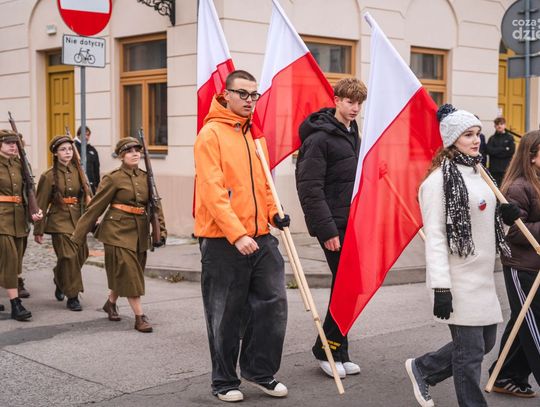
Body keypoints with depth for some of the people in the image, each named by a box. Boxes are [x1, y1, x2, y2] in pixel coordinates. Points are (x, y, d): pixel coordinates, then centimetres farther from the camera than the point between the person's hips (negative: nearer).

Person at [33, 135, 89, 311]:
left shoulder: (78, 172, 5)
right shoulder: (49, 176, -7)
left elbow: (86, 197, 12)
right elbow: (41, 204, -4)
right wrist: (38, 231, -3)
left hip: (78, 220, 5)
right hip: (60, 221, -5)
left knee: (80, 256, 10)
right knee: (69, 257, -9)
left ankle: (60, 281, 39)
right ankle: (72, 296, 3)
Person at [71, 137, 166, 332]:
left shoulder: (145, 177, 7)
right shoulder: (113, 178, -8)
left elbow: (155, 205, 10)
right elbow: (95, 207, -6)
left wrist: (161, 229, -1)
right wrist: (78, 235, -4)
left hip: (140, 233, 6)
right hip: (118, 230, -5)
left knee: (124, 274, 15)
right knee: (129, 273, -8)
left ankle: (110, 303, 38)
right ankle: (140, 317, -4)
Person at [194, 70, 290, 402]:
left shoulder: (254, 134, 14)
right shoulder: (212, 134, -9)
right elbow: (213, 191, -17)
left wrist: (274, 213, 4)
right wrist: (236, 234, -23)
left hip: (260, 237, 6)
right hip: (222, 241, -6)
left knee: (273, 303, 6)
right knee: (226, 316, 4)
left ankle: (260, 369, 22)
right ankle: (225, 381, 19)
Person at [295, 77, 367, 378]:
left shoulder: (353, 135, 16)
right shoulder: (319, 138, -12)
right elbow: (310, 188, -17)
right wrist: (326, 229, -20)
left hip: (353, 223, 8)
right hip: (334, 225, -8)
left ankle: (338, 352, 18)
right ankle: (326, 349, 7)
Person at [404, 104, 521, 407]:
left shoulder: (477, 172, 12)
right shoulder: (440, 179, -14)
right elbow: (435, 236, -17)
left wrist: (501, 213, 2)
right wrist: (440, 288, -21)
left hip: (483, 277, 9)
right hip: (459, 280, -9)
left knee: (486, 342, 17)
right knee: (470, 352, 0)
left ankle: (422, 369, 33)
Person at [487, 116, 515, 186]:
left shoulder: (509, 137, 4)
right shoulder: (492, 138, 8)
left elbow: (511, 151, -7)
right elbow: (489, 151, -7)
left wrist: (496, 151, -8)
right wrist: (504, 149, -8)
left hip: (506, 168, -1)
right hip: (494, 168, 1)